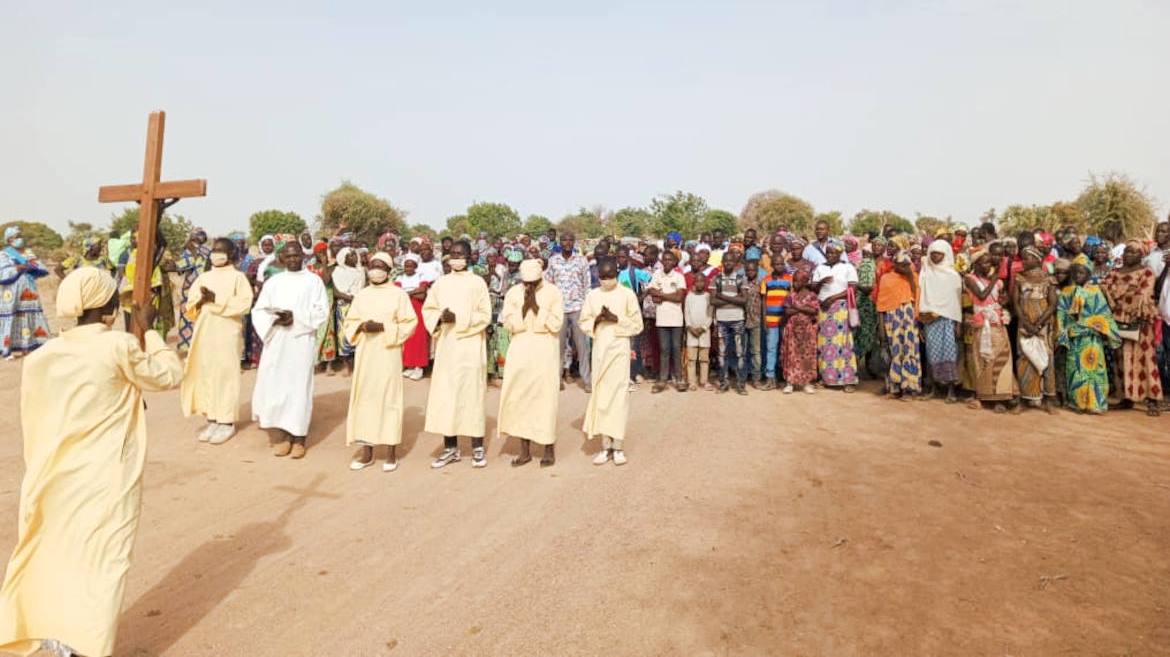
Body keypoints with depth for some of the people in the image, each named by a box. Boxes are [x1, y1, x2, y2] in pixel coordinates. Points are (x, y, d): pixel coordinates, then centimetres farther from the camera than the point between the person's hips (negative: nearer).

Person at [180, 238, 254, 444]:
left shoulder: (237, 277, 0)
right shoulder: (203, 277, 14)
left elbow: (244, 303, -13)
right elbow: (190, 307, 12)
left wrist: (216, 299, -16)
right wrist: (201, 300, -9)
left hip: (227, 333, -5)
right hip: (204, 332, 5)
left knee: (226, 375, -3)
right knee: (205, 374, 5)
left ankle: (227, 422, 3)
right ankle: (211, 419, 14)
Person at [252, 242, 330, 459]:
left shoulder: (314, 281, 4)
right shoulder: (273, 282, 12)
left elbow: (322, 311, -4)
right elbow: (259, 310, 7)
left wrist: (296, 317, -15)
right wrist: (274, 318, -12)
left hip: (302, 341, -3)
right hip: (276, 341, 3)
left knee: (299, 387, -2)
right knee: (275, 386, 1)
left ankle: (298, 438, 6)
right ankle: (282, 435, 13)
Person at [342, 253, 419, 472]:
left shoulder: (399, 294, 0)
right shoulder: (360, 295, 12)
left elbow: (409, 323, -5)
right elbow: (349, 322, 13)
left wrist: (383, 327, -16)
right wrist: (361, 326, -9)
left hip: (388, 353, -4)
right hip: (364, 353, 4)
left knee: (389, 398, -3)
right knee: (364, 397, 4)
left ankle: (391, 453, 4)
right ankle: (367, 452, 13)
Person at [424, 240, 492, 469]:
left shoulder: (478, 282, -1)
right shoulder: (440, 283, 10)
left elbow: (485, 315, -6)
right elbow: (428, 310, 11)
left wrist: (458, 319, -17)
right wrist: (440, 317, -11)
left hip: (469, 347, -4)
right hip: (445, 347, 4)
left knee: (471, 394, -1)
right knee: (445, 394, 4)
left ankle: (477, 448, 10)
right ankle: (451, 448, 15)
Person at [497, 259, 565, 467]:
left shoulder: (553, 293, -3)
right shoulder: (513, 293, 3)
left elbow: (556, 324, -10)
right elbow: (508, 323, -3)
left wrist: (537, 307, -16)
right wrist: (524, 306, -13)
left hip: (545, 351, -3)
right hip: (520, 350, 3)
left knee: (545, 397, -2)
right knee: (519, 397, 3)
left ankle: (549, 449, 13)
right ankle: (525, 450, 15)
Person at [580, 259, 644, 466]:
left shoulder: (627, 295, -1)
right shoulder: (592, 295, 7)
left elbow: (637, 325, -1)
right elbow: (584, 322, 10)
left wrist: (616, 319, -14)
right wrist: (597, 319, -10)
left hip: (619, 348, -3)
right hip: (599, 348, 3)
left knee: (619, 394, -3)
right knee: (600, 394, 2)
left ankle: (618, 446, 4)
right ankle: (605, 445, 10)